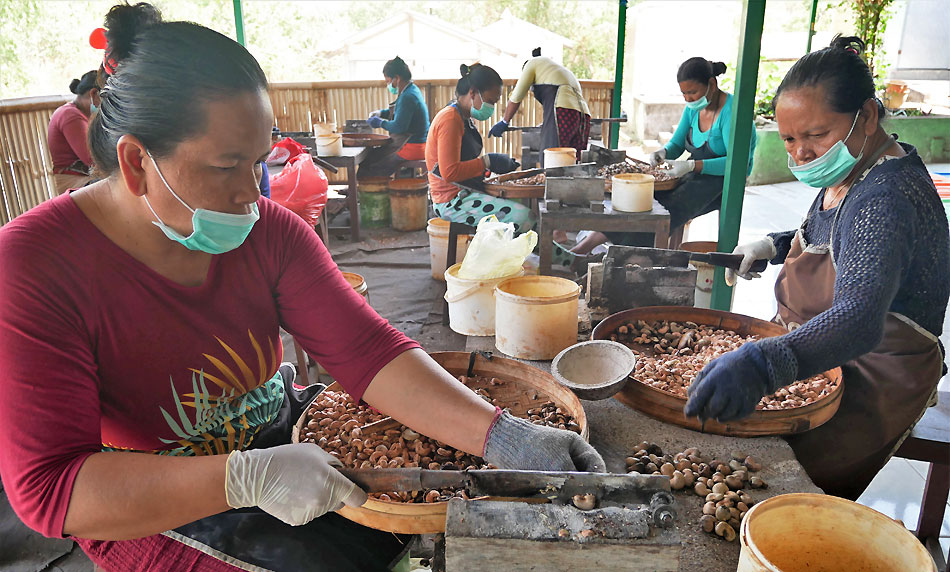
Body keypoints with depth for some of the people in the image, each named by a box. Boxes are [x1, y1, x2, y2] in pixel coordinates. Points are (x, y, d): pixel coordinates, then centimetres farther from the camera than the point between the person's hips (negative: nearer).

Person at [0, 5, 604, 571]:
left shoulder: (268, 230, -8)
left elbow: (367, 349, -19)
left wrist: (506, 438, -31)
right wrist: (247, 476, -38)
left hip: (284, 436, 4)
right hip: (155, 512, -3)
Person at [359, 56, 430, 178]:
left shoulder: (408, 97, -22)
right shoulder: (413, 90, 12)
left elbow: (399, 127, -26)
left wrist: (380, 123, -9)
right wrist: (381, 113, 14)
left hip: (412, 149, -10)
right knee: (371, 154, 15)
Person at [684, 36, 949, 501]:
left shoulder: (887, 197, -28)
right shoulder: (849, 173, 4)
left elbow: (860, 319, -46)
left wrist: (761, 364, -63)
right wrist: (776, 245, 7)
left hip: (872, 383, -9)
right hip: (821, 352, 10)